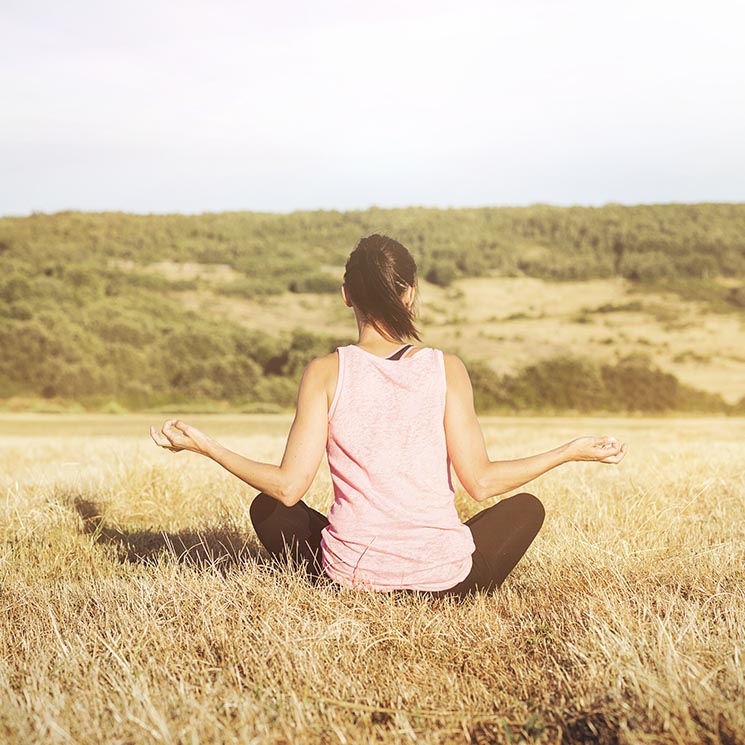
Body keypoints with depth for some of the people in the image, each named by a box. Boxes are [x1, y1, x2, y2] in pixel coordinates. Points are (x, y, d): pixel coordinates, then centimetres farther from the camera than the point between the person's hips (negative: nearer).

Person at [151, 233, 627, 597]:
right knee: (526, 507, 28)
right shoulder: (446, 369, -5)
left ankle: (356, 595, 9)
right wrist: (574, 451, 6)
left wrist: (204, 445, 4)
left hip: (351, 574, 0)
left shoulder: (326, 373, -5)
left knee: (267, 507, 28)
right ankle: (448, 601, 10)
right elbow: (481, 481, -6)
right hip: (444, 578, 0)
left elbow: (289, 487, -8)